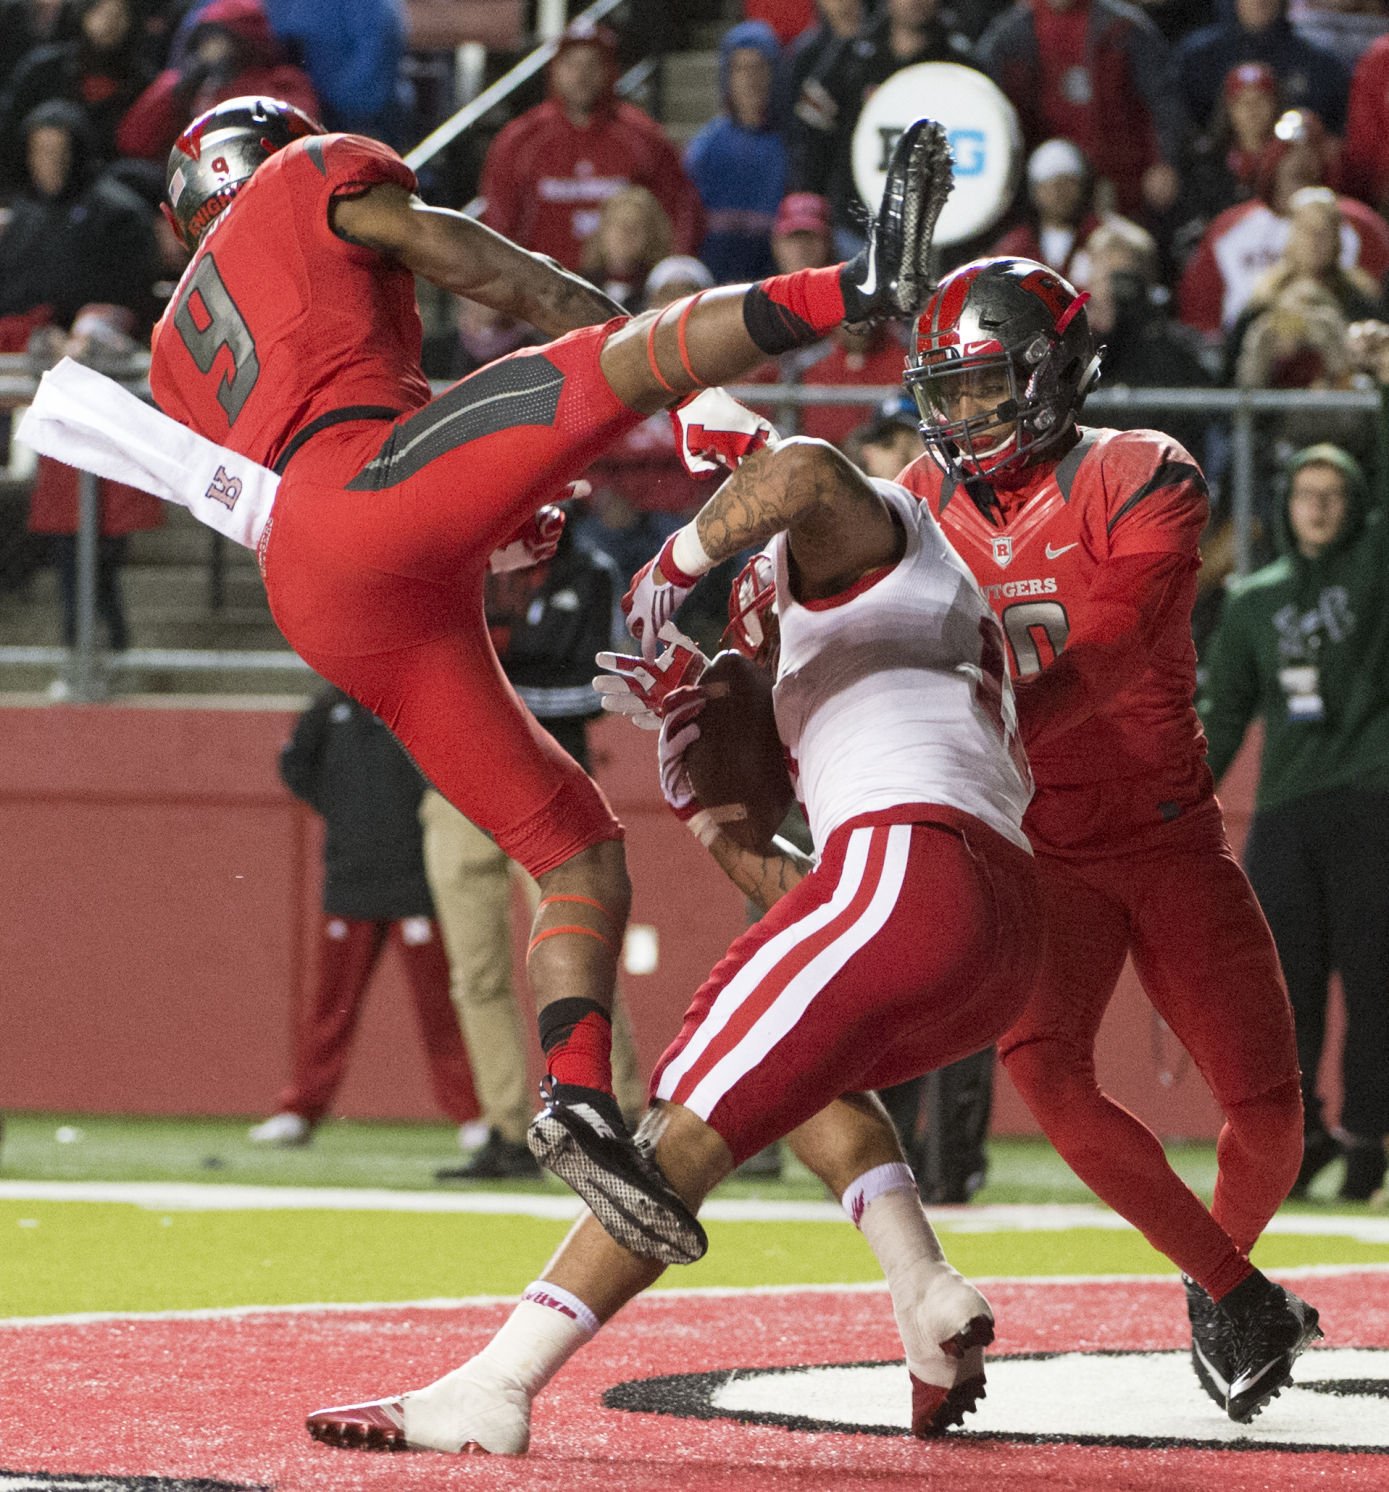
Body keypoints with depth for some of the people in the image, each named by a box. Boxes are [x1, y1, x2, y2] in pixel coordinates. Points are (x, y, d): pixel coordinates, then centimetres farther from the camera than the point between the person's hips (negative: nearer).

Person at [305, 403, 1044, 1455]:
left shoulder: (868, 541, 16)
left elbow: (807, 470, -10)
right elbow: (790, 890, 32)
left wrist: (682, 558, 2)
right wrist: (686, 755, 31)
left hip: (910, 866, -9)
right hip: (1012, 929, 9)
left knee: (697, 1122, -9)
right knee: (797, 1062, 33)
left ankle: (491, 1390, -16)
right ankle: (932, 1302, 10)